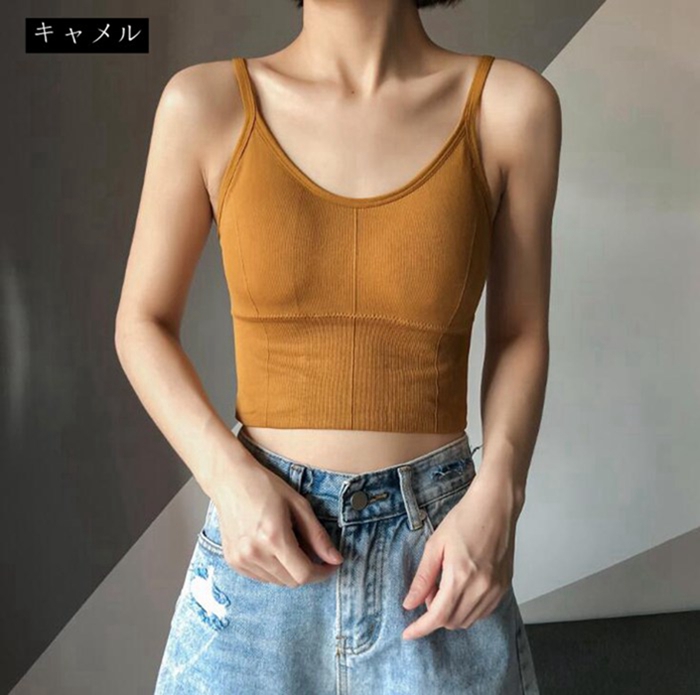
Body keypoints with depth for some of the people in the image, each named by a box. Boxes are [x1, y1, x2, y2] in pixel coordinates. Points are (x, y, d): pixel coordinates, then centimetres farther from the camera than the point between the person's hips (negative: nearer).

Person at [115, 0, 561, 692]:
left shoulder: (510, 104, -5)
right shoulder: (205, 102, -5)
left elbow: (520, 335, 4)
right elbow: (143, 324, 3)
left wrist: (497, 497, -12)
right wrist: (229, 476, -12)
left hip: (442, 551, 0)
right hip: (260, 551, 1)